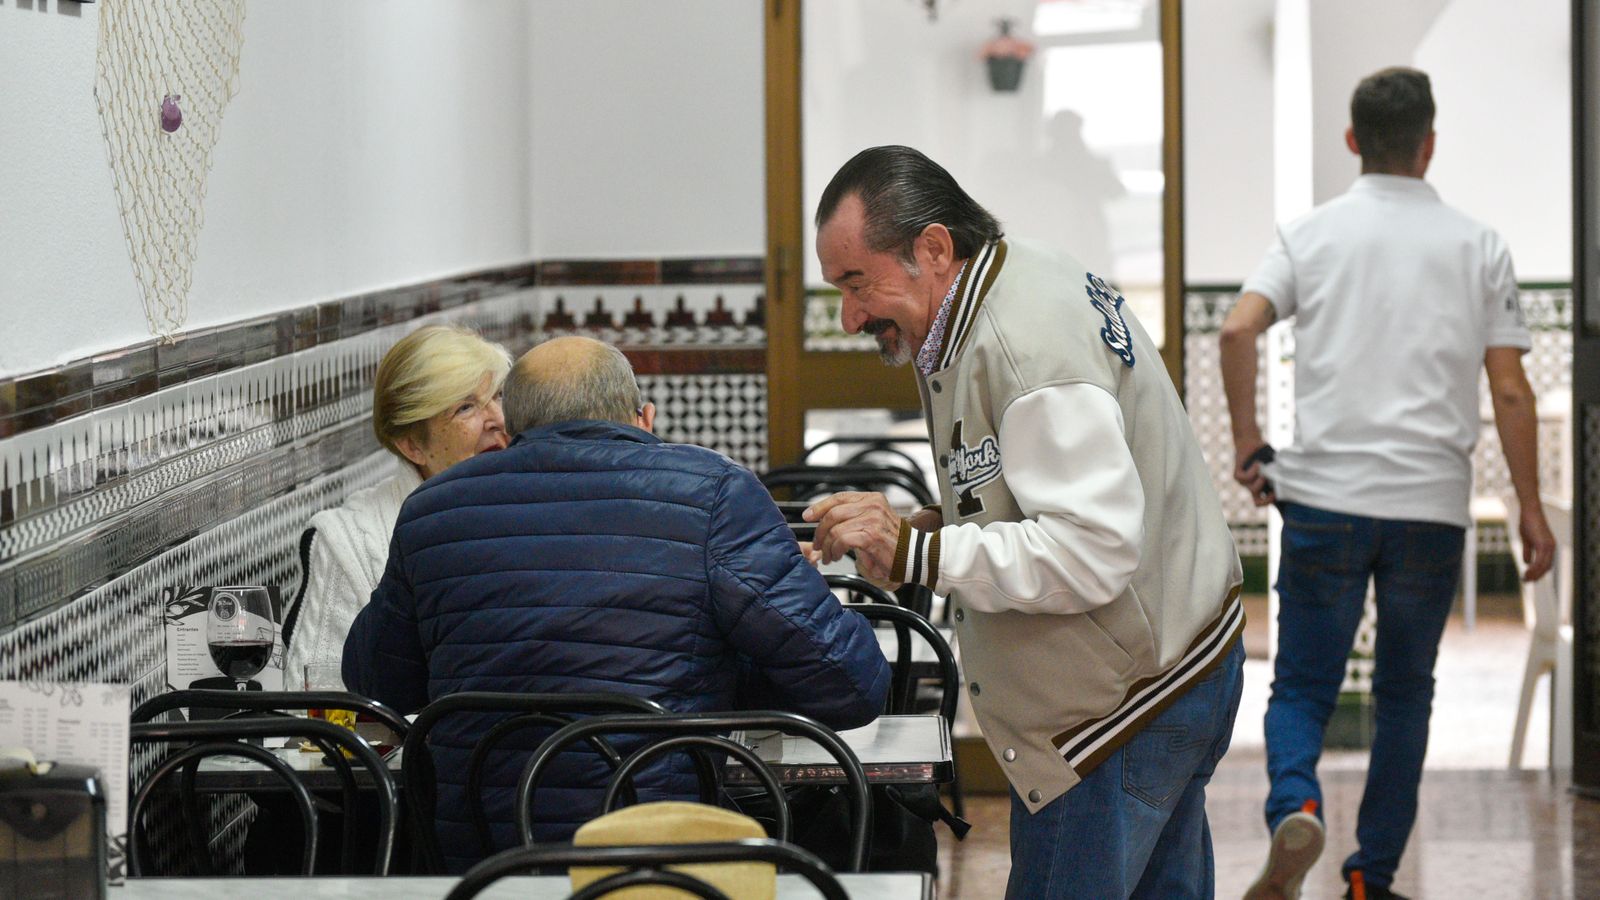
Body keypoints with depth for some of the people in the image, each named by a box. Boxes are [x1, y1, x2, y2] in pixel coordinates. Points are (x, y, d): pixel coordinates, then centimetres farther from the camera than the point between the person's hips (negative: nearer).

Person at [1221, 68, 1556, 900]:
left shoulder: (1310, 235, 5)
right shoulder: (1478, 248, 5)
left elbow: (1238, 330, -10)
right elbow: (1510, 391, 2)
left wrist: (1247, 441, 1)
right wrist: (1530, 510, 8)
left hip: (1325, 496, 0)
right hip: (1431, 504, 0)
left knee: (1301, 685, 5)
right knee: (1405, 694, 12)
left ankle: (1294, 806, -23)